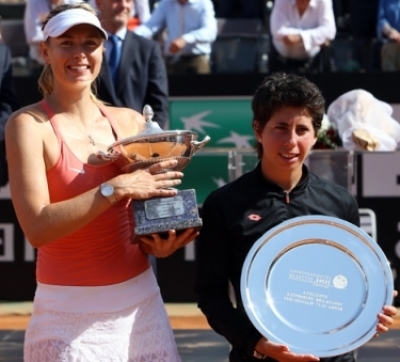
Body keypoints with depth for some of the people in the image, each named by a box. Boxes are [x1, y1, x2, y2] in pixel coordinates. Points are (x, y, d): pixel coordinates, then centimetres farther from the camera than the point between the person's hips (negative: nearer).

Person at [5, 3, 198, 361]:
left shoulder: (131, 122, 5)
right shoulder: (29, 125, -9)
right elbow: (37, 228, -19)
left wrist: (162, 243, -4)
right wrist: (116, 188, -23)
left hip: (141, 301, 5)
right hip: (71, 313, -5)